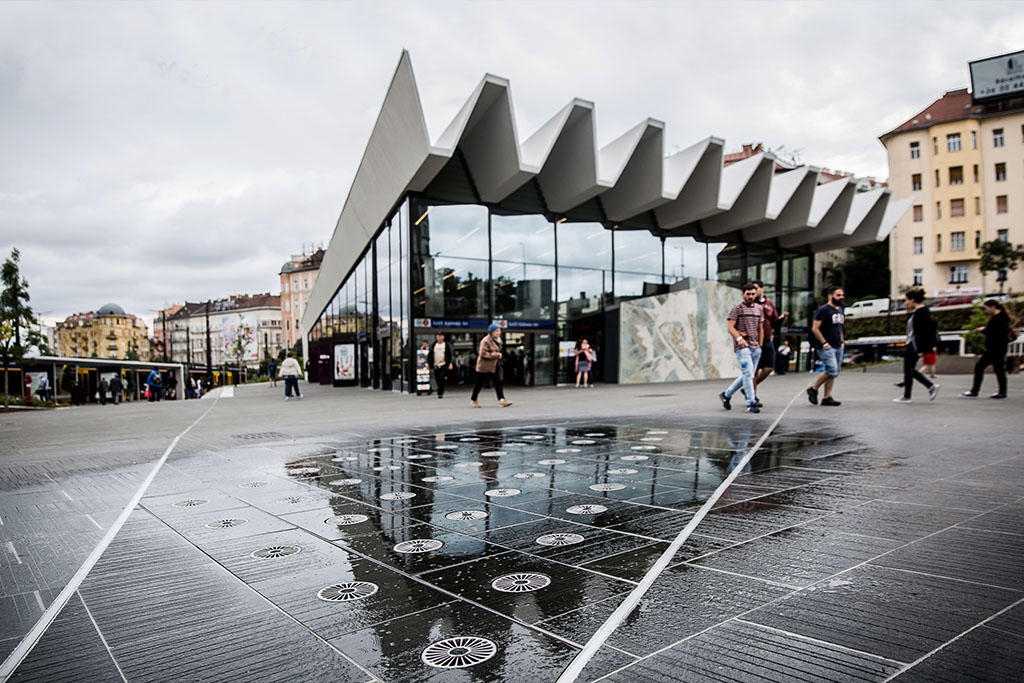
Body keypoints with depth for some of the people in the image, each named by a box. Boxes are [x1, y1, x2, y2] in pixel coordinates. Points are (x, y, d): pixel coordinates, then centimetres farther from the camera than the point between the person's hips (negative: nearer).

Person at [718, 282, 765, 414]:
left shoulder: (759, 308, 16)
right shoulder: (737, 308, -2)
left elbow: (761, 328, 19)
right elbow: (730, 328, -9)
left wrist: (760, 345, 12)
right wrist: (739, 338, -25)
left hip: (756, 347, 6)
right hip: (742, 347, -6)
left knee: (746, 376, 10)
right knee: (748, 374, -14)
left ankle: (726, 395, 25)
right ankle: (751, 403, -10)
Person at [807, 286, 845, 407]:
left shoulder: (840, 310, 17)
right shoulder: (823, 310, -10)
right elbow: (815, 328, -15)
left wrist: (842, 341, 17)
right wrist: (824, 343, -17)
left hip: (838, 347, 8)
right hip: (826, 347, -8)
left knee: (833, 373, 6)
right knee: (832, 371, -16)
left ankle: (827, 398, 11)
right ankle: (813, 389, 1)